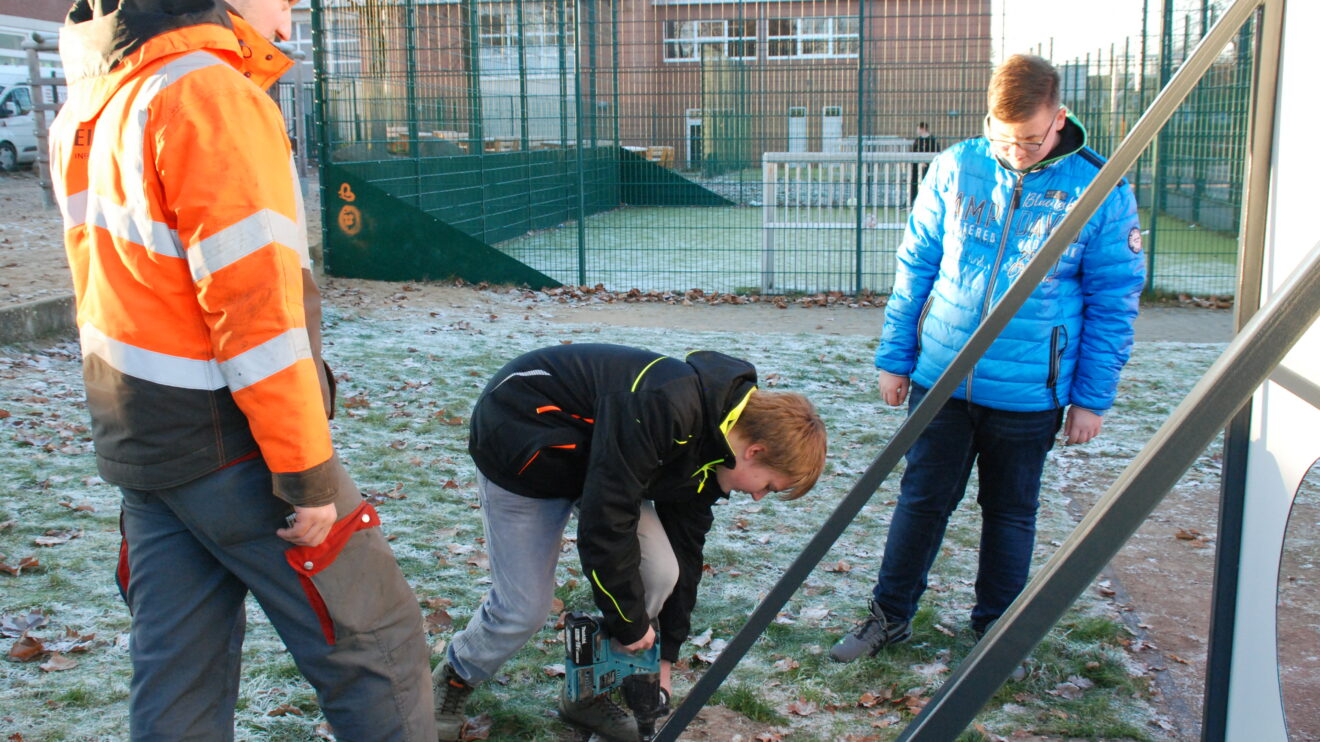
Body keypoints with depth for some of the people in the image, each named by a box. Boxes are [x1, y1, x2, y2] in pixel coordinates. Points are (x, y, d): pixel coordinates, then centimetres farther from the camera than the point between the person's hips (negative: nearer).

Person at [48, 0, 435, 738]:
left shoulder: (92, 107, 12)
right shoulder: (211, 95, -17)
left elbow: (120, 287, 15)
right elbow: (254, 305, -23)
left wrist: (141, 432, 20)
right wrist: (308, 472, -18)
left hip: (139, 446, 9)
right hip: (235, 452, -9)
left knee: (175, 674, 16)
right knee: (374, 644, 4)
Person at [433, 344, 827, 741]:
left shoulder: (709, 445, -7)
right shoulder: (664, 408, -36)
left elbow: (684, 547, 4)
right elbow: (604, 523, -33)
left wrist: (666, 651, 8)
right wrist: (630, 623, -18)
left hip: (594, 460, 8)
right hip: (520, 442, -8)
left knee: (660, 574, -4)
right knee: (524, 609, -6)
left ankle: (587, 696, 16)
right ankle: (454, 678, 26)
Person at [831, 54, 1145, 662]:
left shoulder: (1100, 190, -7)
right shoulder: (954, 168, -1)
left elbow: (1112, 303, 0)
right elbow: (915, 266, 6)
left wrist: (1092, 397, -1)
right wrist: (895, 356, 6)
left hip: (1027, 394, -1)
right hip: (941, 379, 2)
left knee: (1010, 513, 14)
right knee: (921, 499, 11)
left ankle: (996, 629, 32)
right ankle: (890, 615, 28)